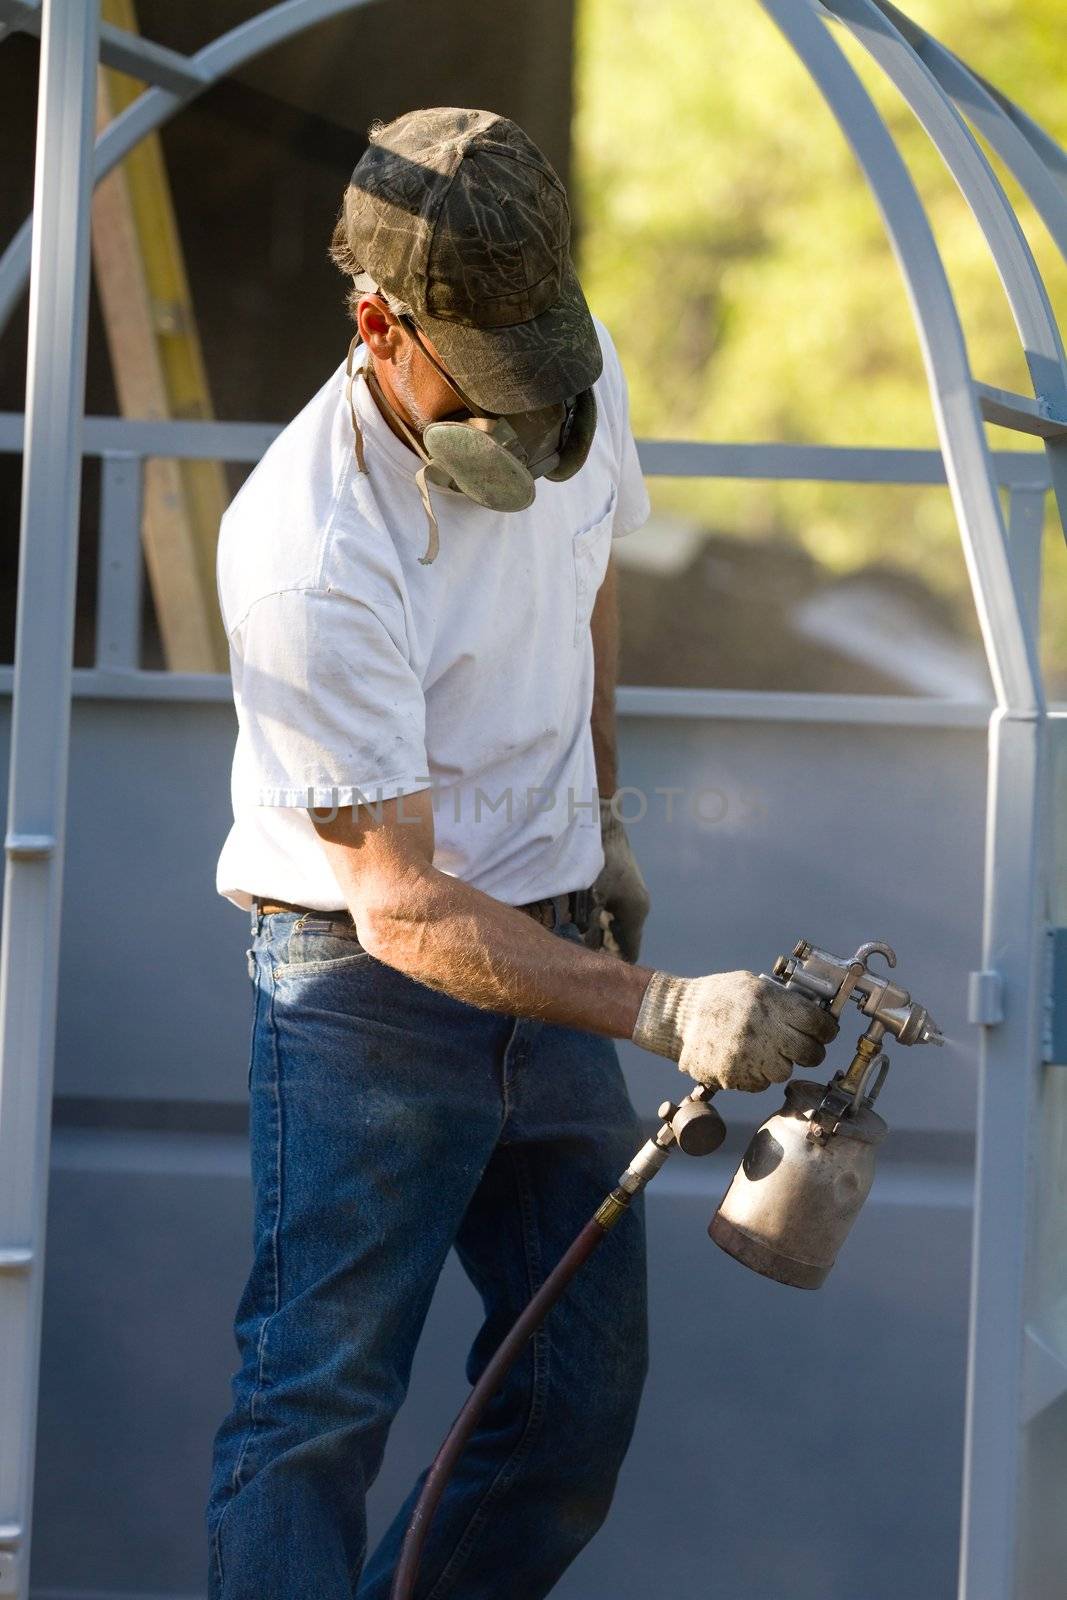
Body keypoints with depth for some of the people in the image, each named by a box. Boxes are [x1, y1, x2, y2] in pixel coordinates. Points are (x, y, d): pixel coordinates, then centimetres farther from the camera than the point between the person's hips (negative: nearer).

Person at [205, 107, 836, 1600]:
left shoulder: (575, 373, -6)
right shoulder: (307, 560, -27)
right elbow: (404, 908, -26)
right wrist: (661, 1012, -34)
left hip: (547, 939, 7)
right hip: (365, 985, -7)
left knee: (581, 1406, 6)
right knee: (317, 1407, -12)